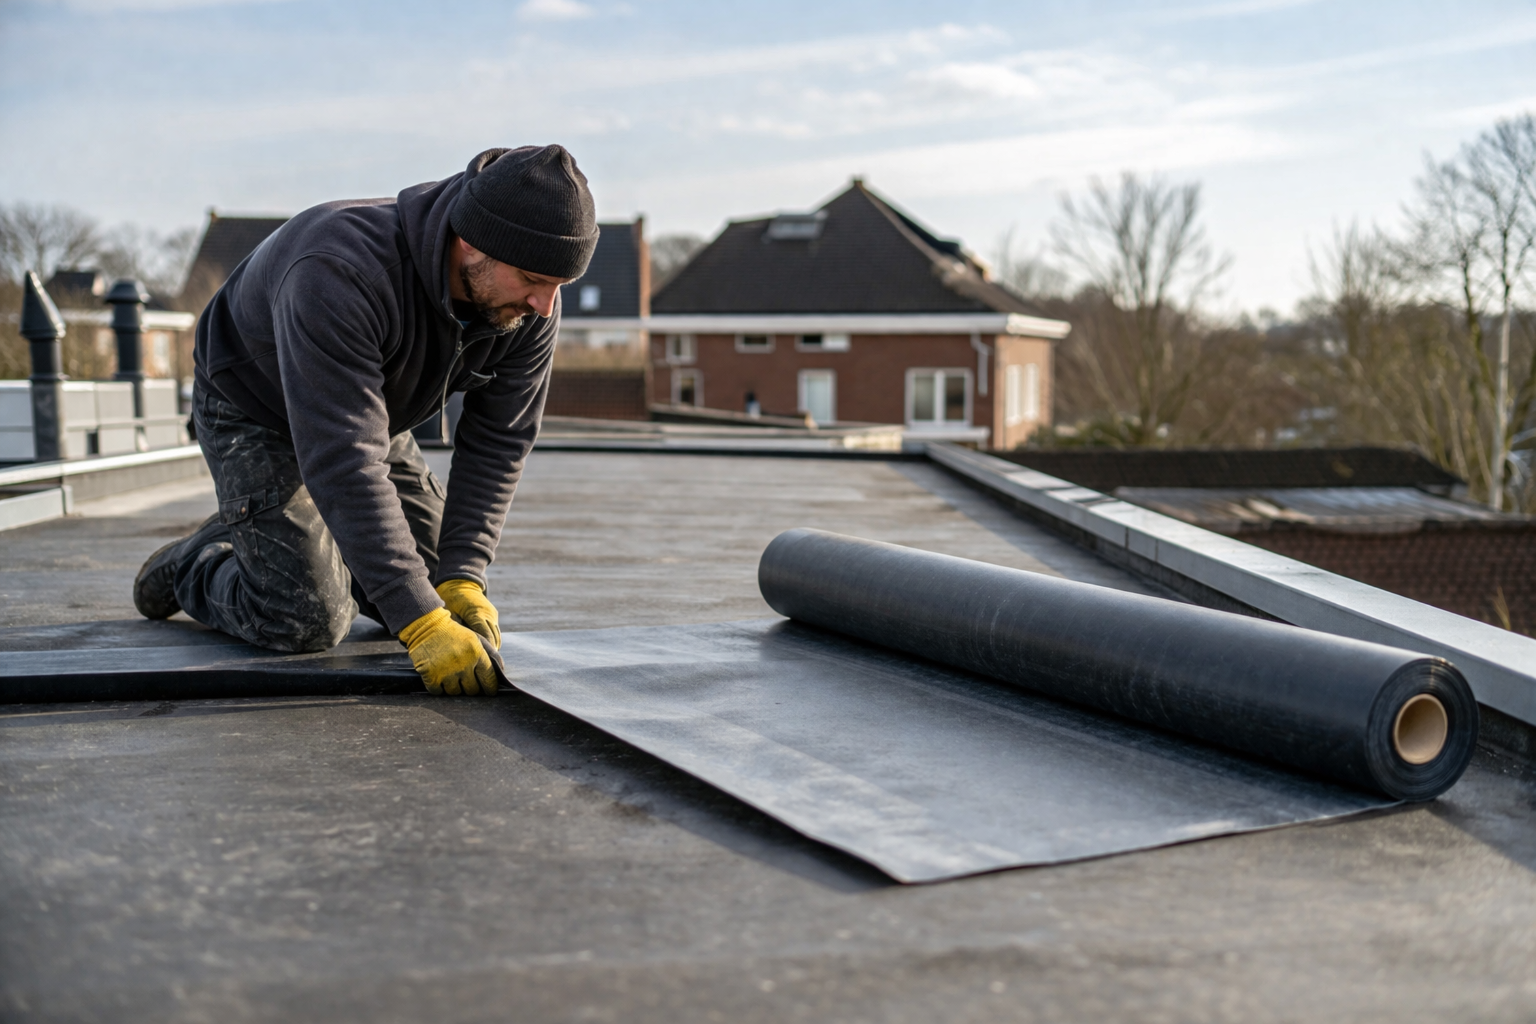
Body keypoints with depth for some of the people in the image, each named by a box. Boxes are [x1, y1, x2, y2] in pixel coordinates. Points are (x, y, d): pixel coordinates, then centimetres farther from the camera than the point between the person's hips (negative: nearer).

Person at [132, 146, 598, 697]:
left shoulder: (530, 307, -22)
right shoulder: (340, 274, -42)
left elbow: (496, 445, -15)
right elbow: (344, 462, -45)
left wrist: (462, 579, -26)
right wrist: (420, 622, -47)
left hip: (368, 412, 6)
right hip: (254, 410, -6)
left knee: (449, 594, 4)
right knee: (309, 623, -17)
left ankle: (312, 543, 26)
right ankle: (196, 563, 14)